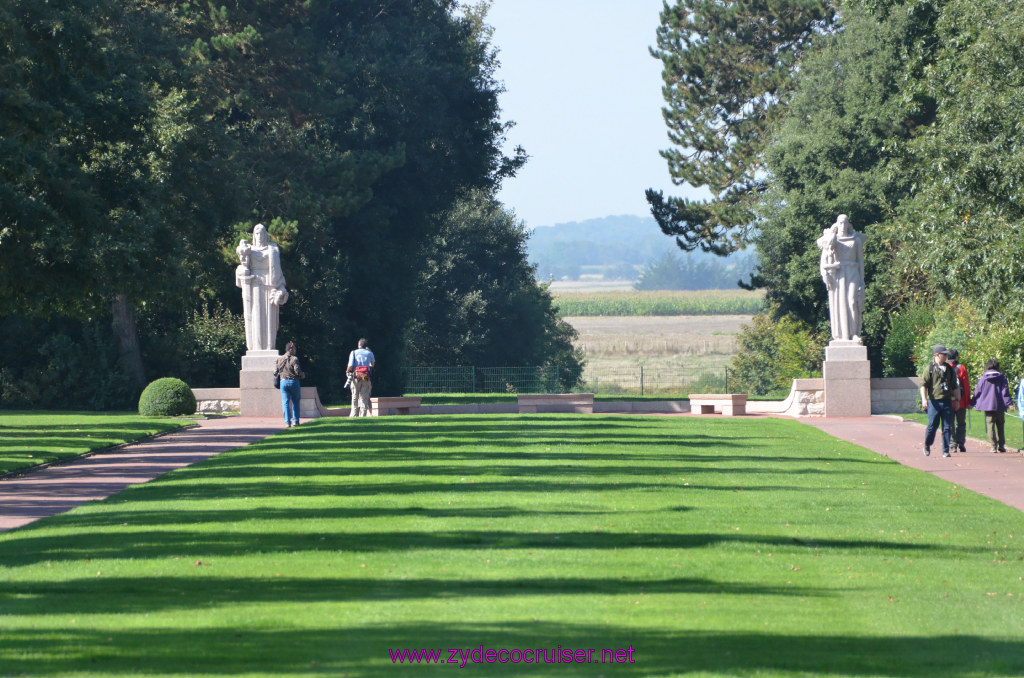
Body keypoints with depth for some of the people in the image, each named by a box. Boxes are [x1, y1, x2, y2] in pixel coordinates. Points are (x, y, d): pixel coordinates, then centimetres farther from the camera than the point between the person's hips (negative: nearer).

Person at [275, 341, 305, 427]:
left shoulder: (279, 359, 5)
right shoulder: (294, 359, -9)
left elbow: (275, 373, 6)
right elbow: (297, 371, -19)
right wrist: (303, 375, 1)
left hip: (283, 382, 2)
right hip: (294, 382, -2)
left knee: (285, 403, 2)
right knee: (295, 402, 15)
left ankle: (288, 422, -6)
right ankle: (295, 421, 14)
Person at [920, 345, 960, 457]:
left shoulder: (949, 369, 14)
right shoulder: (930, 368, 0)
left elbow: (955, 386, 22)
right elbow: (923, 384, -4)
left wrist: (957, 399, 19)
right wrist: (924, 399, -15)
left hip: (947, 401, 4)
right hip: (934, 401, -4)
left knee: (947, 427, 0)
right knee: (932, 426, -1)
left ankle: (945, 450, 5)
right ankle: (927, 446, 21)